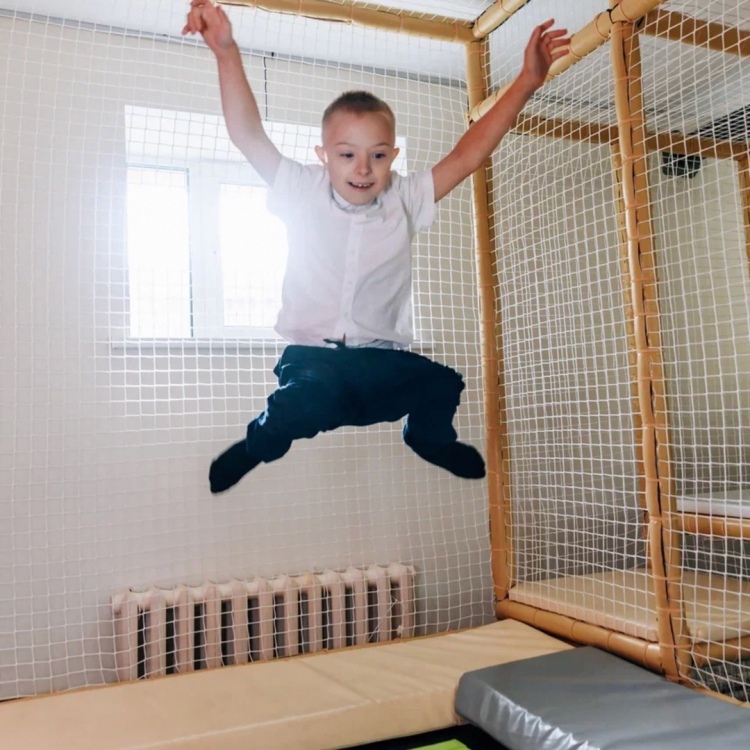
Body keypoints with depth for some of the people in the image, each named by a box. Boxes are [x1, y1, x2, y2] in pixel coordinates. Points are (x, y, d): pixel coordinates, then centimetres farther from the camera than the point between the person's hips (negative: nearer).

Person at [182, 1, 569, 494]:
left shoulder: (404, 201, 2)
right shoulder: (304, 193, -2)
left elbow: (467, 156, 0)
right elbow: (248, 134, -10)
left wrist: (527, 82, -5)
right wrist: (226, 51, -23)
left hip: (382, 359, 4)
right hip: (311, 354, -3)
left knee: (445, 386, -18)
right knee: (310, 396, -34)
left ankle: (428, 437, 22)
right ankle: (262, 440, 3)